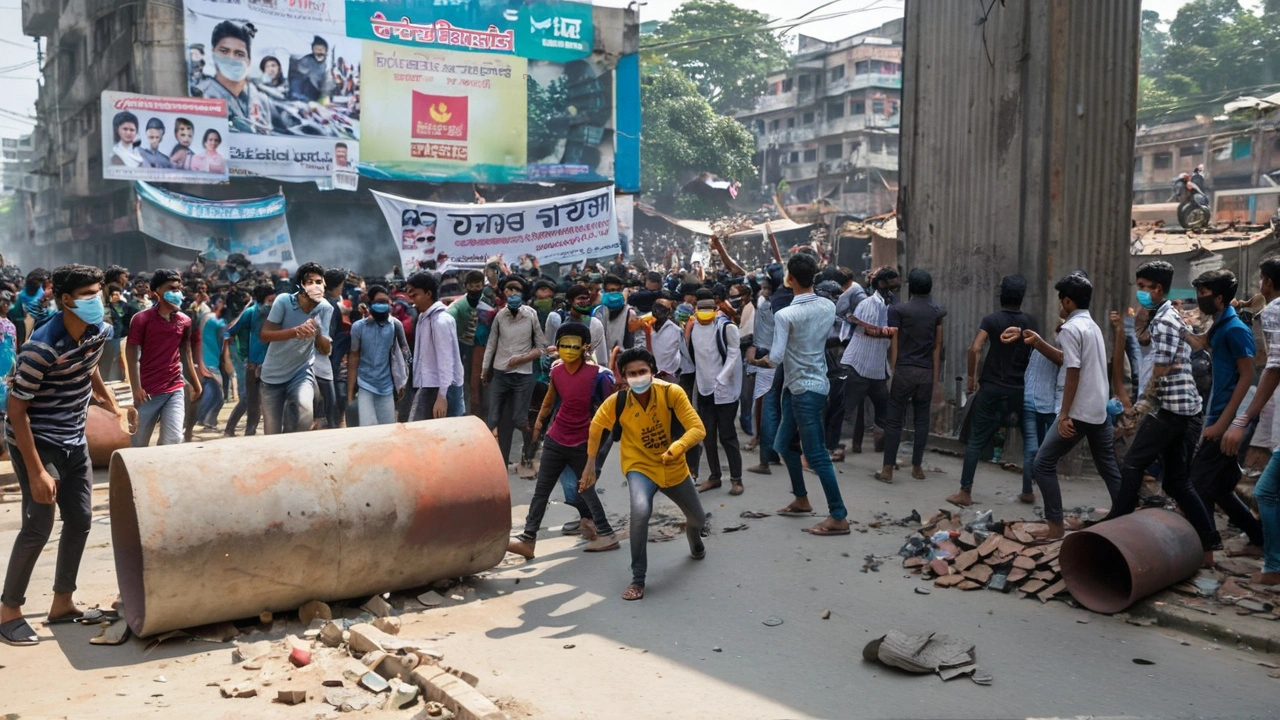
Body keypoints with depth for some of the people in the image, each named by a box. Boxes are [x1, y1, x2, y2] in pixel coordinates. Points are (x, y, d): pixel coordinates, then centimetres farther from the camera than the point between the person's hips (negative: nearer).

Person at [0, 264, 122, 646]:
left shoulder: (100, 332, -5)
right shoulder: (41, 348, -27)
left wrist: (107, 395, 18)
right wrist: (37, 472, -25)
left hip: (74, 440, 8)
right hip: (35, 441, -7)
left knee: (80, 519, 9)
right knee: (38, 526, -7)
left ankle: (62, 603, 22)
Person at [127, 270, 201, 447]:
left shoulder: (185, 321, 6)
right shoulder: (141, 319, -7)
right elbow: (131, 354, -8)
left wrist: (196, 384, 15)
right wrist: (136, 388, -16)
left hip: (175, 390, 3)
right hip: (148, 391, -3)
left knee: (173, 440, -5)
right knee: (140, 442, 9)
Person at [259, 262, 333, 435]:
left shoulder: (326, 309, -12)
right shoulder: (283, 301, -18)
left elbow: (326, 350, -11)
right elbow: (264, 335, -22)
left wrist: (317, 332, -32)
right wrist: (296, 331, -36)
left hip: (302, 372, 0)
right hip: (273, 375, 0)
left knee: (304, 411, -30)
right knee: (272, 434, 6)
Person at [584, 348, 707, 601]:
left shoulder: (671, 393, -24)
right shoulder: (616, 402, -21)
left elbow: (698, 429, -26)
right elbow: (596, 427, -1)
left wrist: (677, 447, -44)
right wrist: (590, 465, 4)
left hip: (674, 467, 2)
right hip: (640, 467, -2)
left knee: (698, 519, 23)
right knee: (640, 511, -34)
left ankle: (695, 541, 63)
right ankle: (638, 579, -17)